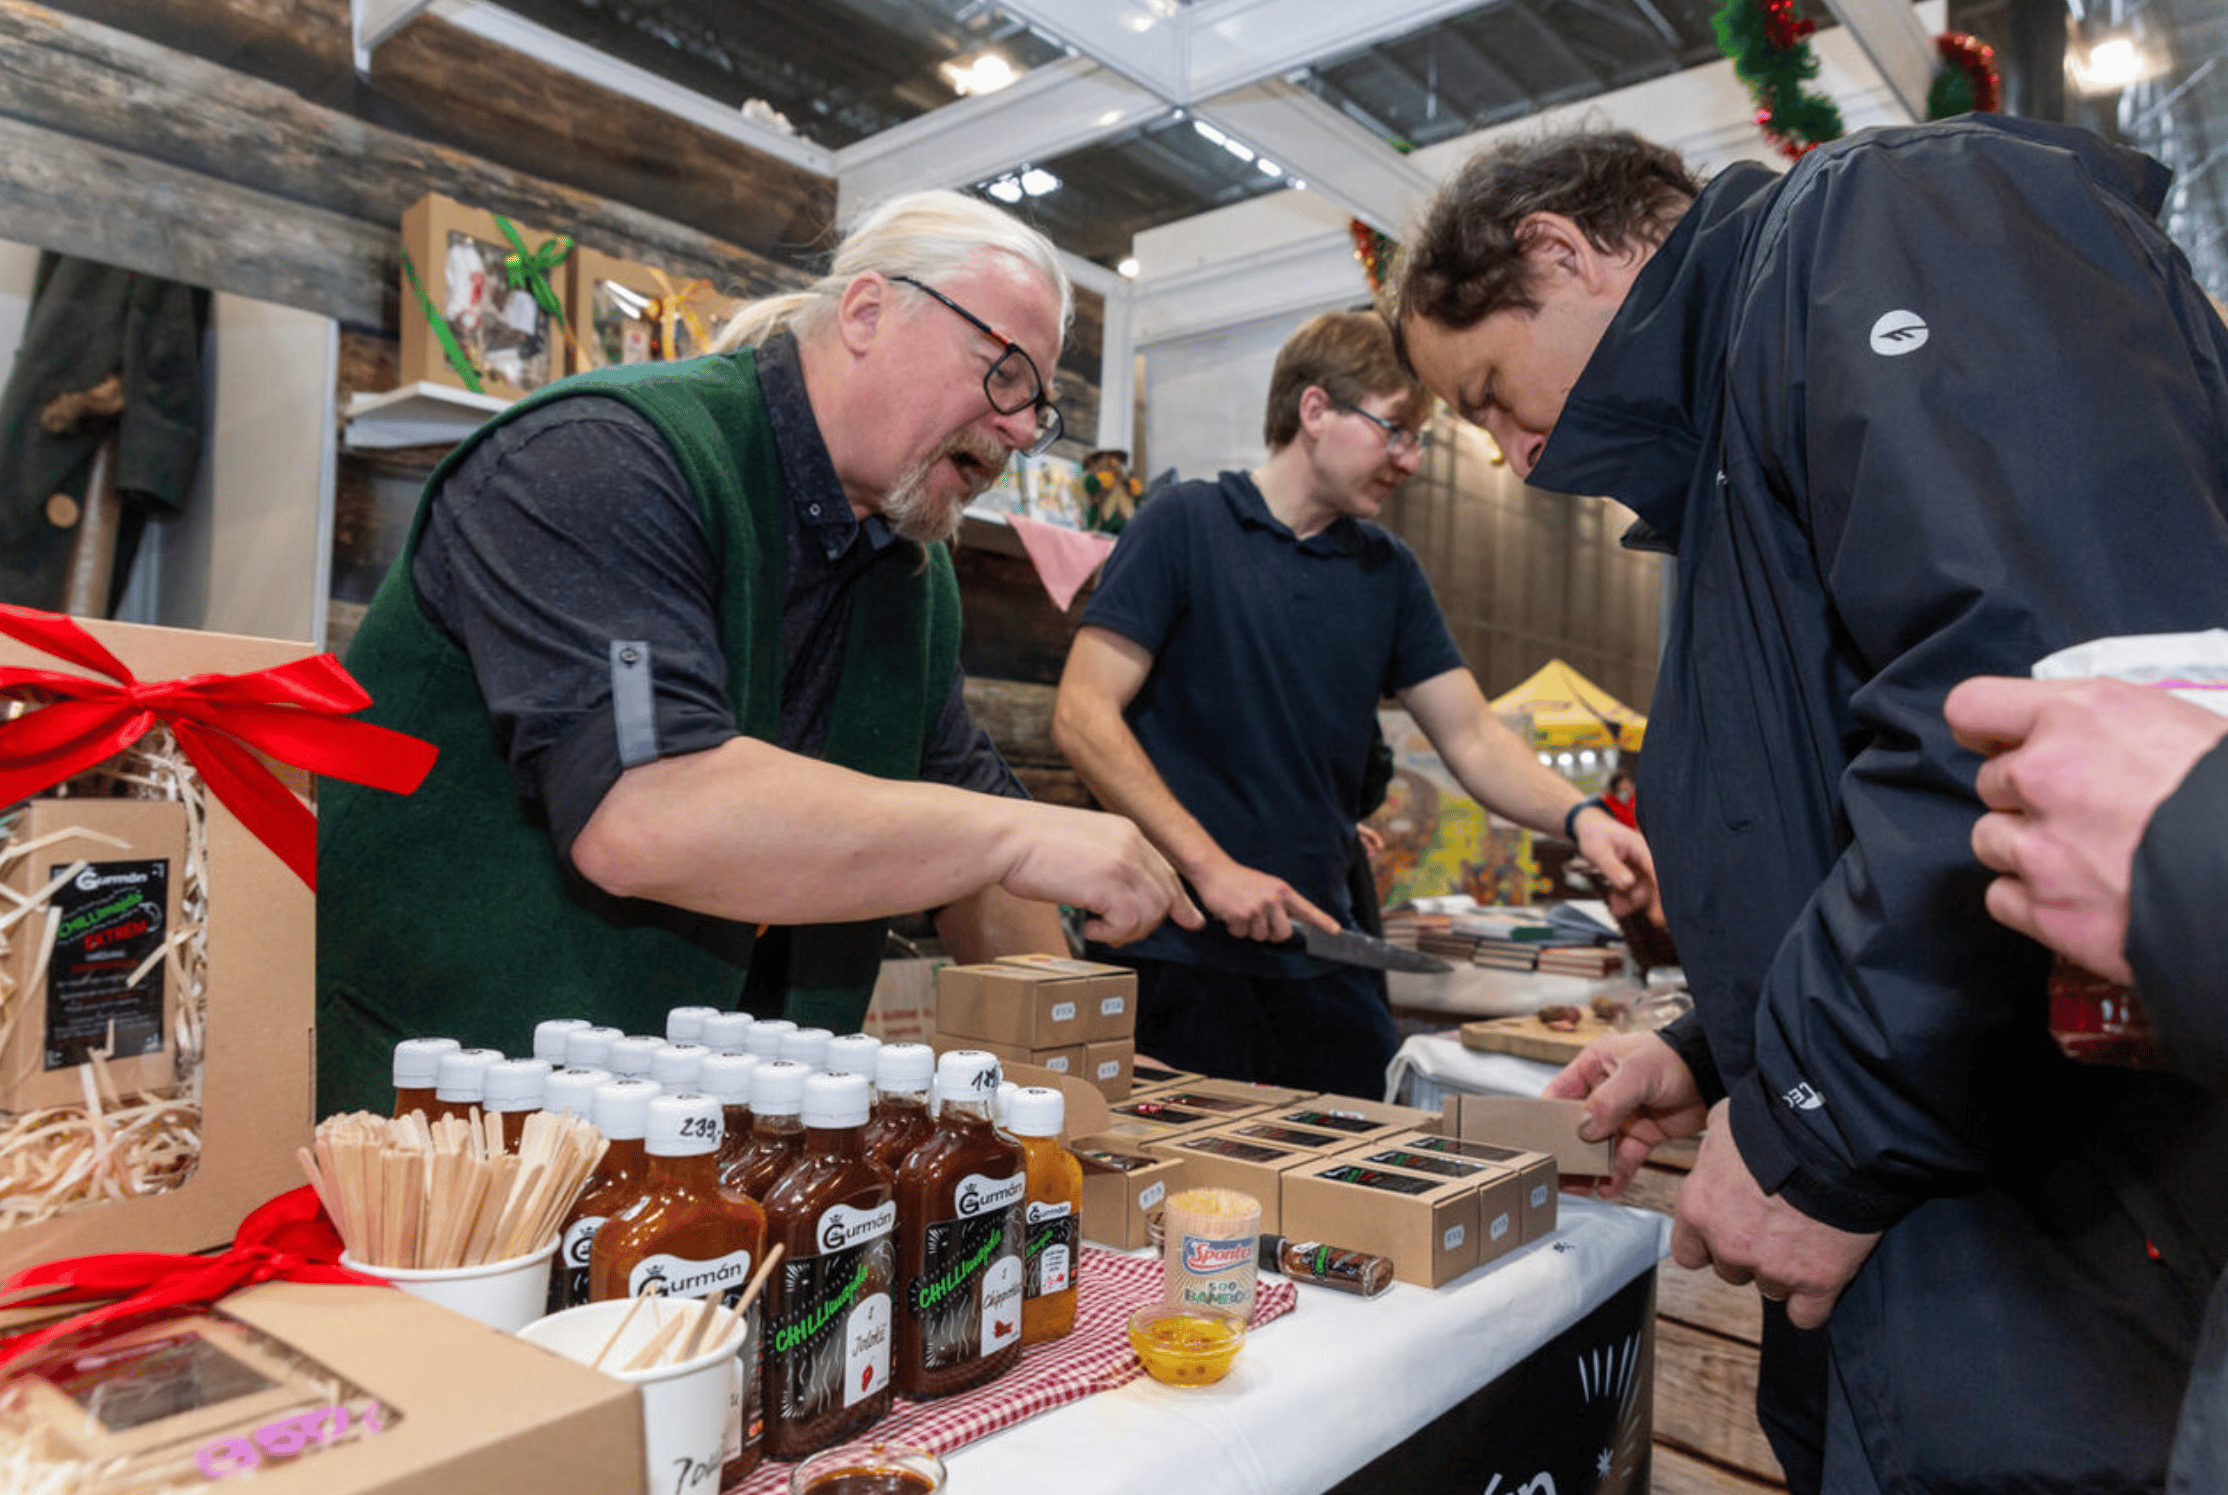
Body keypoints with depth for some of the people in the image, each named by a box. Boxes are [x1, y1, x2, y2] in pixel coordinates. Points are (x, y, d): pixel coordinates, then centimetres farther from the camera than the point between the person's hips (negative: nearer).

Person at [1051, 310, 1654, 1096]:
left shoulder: (1389, 572, 10)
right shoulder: (1185, 524, -6)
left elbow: (1471, 737, 9)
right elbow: (1083, 716, -12)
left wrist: (1578, 816, -11)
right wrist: (1209, 864, -18)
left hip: (1324, 958, 5)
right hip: (1182, 952, -5)